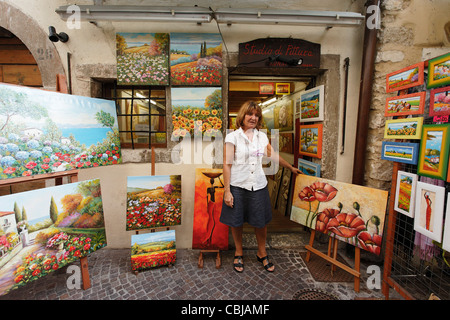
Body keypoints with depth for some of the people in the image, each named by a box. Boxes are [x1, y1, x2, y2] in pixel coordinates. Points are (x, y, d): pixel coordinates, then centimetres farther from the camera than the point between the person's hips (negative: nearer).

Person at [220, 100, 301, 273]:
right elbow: (227, 165, -9)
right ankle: (239, 253, 37)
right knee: (236, 222, 12)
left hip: (258, 186, 4)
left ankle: (262, 253, 37)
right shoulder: (232, 137, -7)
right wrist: (227, 191, -12)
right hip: (237, 187, -3)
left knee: (261, 222, 13)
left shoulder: (262, 136, 7)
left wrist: (291, 168, 27)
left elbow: (273, 156, 19)